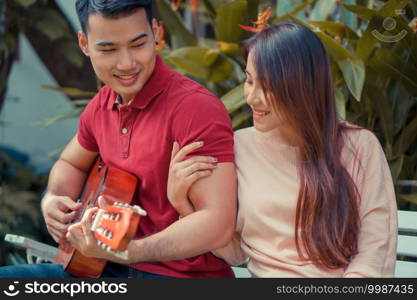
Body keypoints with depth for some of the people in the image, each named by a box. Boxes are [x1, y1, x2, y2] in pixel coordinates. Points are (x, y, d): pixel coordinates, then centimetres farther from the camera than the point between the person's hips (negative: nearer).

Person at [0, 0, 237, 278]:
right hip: (114, 269, 7)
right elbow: (71, 163, 24)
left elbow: (218, 224, -27)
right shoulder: (101, 106, 4)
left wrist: (125, 251, -39)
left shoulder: (197, 108, -20)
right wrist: (53, 199, 2)